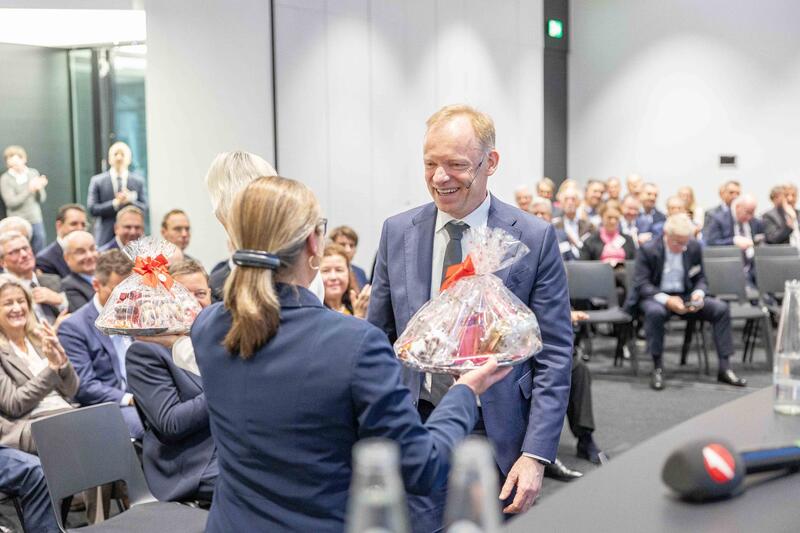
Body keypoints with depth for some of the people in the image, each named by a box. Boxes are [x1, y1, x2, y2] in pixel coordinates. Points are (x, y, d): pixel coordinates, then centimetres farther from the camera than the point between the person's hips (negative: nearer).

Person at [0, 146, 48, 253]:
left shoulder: (34, 173, 5)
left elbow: (42, 199, 4)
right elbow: (11, 202, -13)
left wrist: (39, 189, -17)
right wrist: (29, 190, -21)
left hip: (36, 220, 3)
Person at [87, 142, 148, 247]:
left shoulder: (138, 181, 9)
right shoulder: (97, 181, 6)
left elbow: (144, 209, 5)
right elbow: (92, 209, -2)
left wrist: (130, 200, -14)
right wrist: (115, 204, -14)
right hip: (106, 237, -1)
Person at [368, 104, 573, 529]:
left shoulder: (534, 238, -7)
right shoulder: (397, 232, 1)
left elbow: (554, 355, -6)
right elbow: (379, 340, 7)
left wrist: (536, 454, -11)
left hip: (497, 435, -2)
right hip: (416, 429, 2)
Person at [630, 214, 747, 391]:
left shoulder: (694, 248, 2)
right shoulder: (648, 250, -11)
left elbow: (700, 278, 11)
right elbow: (641, 284, -14)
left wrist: (699, 293, -14)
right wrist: (666, 300, -28)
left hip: (686, 295, 4)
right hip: (656, 297, -4)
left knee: (721, 308, -17)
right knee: (655, 312, -40)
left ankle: (724, 369, -13)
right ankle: (657, 368, -26)